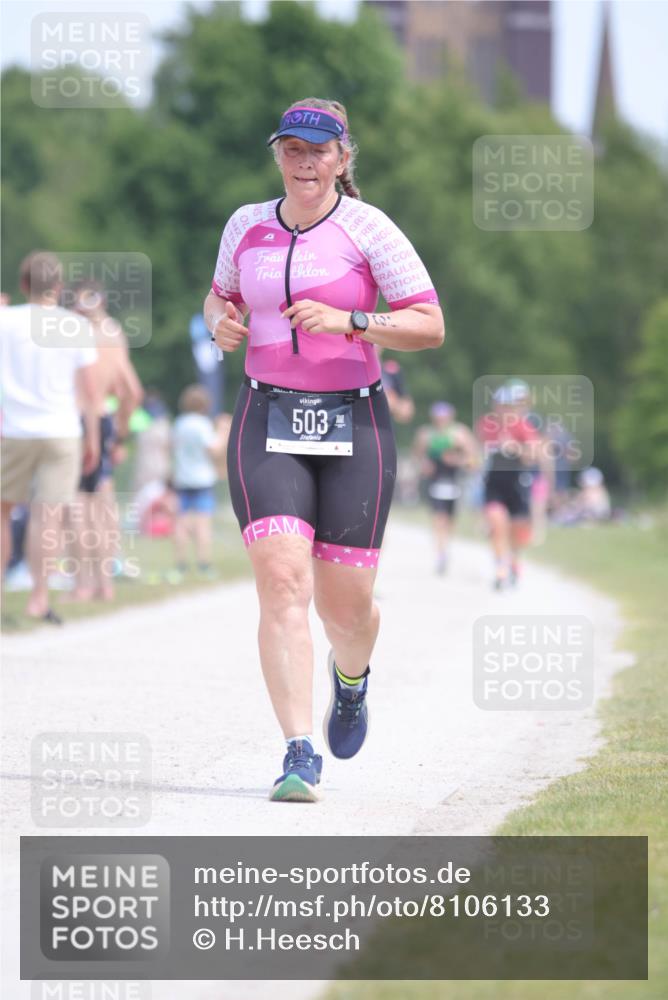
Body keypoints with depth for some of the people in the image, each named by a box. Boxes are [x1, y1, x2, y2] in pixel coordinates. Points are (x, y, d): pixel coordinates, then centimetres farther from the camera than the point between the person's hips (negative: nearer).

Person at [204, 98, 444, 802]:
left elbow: (430, 326, -6)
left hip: (353, 425, -1)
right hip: (267, 422, 2)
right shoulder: (247, 226, 7)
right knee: (282, 580, -17)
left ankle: (351, 678, 41)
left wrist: (348, 322, -20)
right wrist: (220, 321, 2)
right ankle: (300, 757, -19)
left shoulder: (368, 229, -3)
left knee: (346, 606, 3)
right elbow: (219, 295, 25)